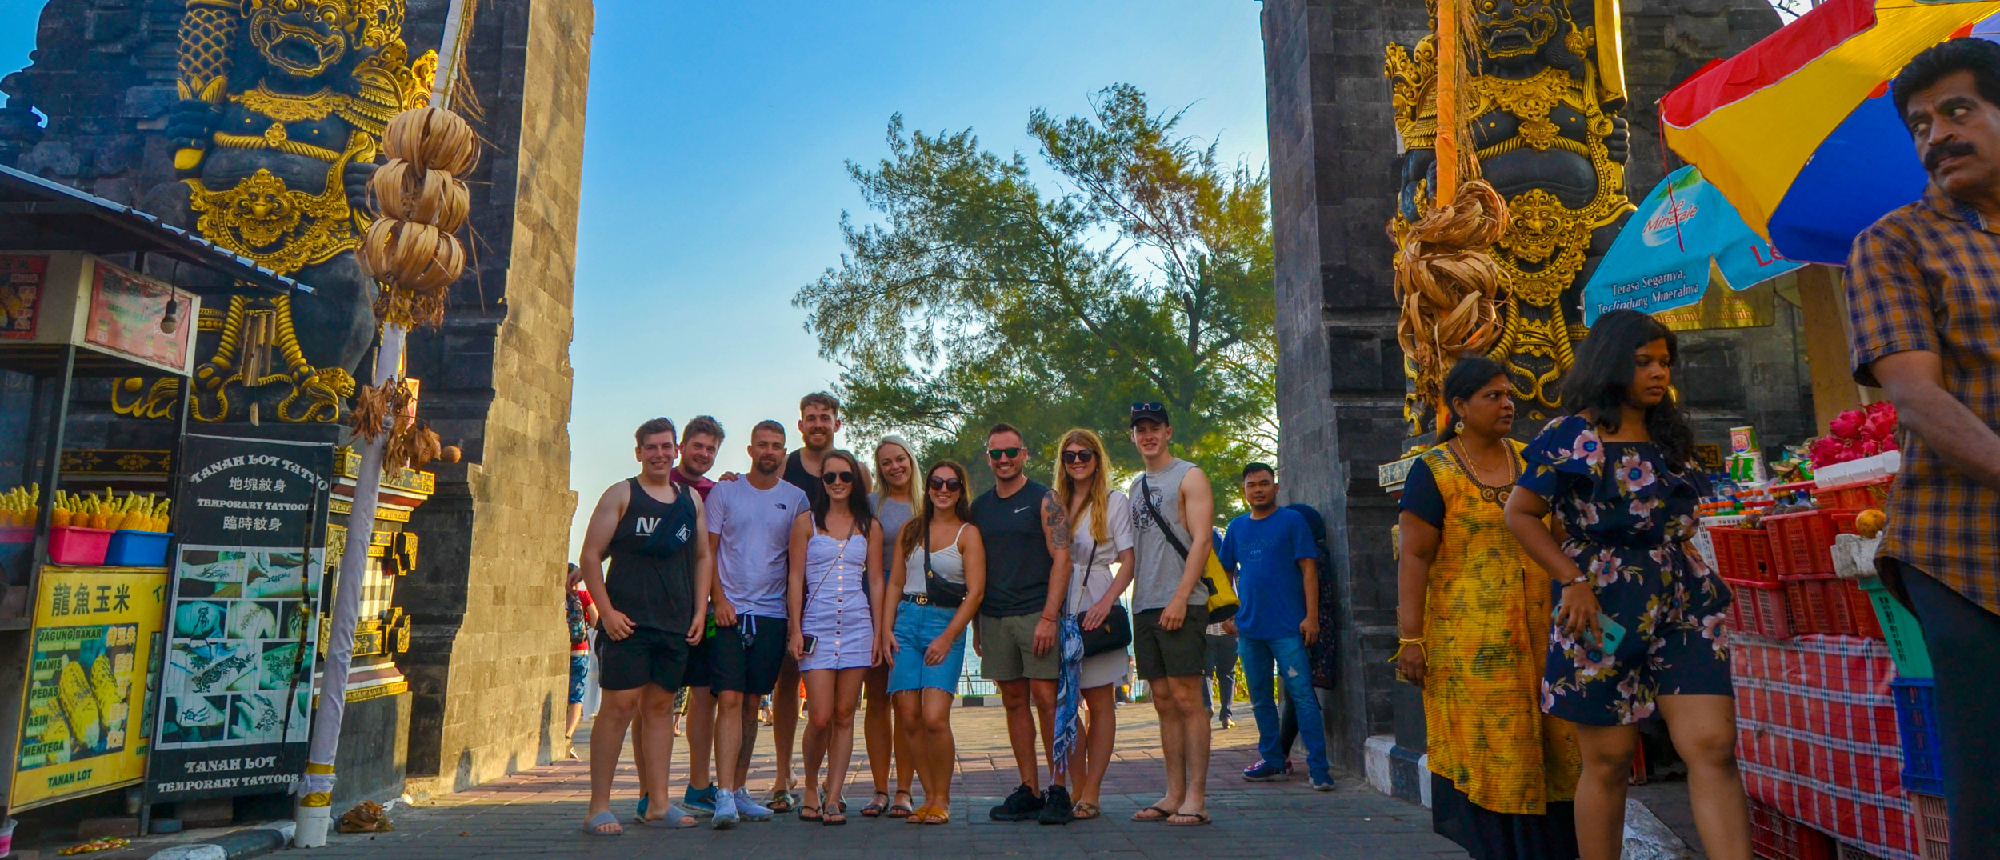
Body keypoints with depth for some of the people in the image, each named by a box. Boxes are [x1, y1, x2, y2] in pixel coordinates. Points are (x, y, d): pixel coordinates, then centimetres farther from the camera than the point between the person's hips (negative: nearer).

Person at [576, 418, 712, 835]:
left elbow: (703, 556, 19)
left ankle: (658, 805, 15)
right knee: (619, 705, -7)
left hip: (675, 625, 4)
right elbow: (590, 555, -2)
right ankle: (598, 807, 3)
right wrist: (607, 611, -10)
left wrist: (699, 611, 9)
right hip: (626, 622, -4)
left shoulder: (691, 500, 14)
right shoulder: (621, 495, 2)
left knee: (662, 706, 8)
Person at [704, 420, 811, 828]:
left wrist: (795, 616, 2)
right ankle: (725, 796, -10)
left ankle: (739, 789, 18)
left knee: (752, 703, 8)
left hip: (772, 614, 2)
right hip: (729, 610, -1)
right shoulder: (724, 492, 5)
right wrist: (718, 599, -8)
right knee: (729, 699, -10)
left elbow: (798, 563, 8)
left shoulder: (796, 499, 7)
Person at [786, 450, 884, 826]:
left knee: (844, 716, 3)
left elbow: (875, 581, 10)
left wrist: (879, 632, 4)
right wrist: (796, 630, -3)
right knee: (820, 718, -6)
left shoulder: (869, 526, 10)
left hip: (858, 625, 2)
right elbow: (796, 579, 4)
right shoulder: (806, 522, 6)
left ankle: (833, 798, 11)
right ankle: (811, 788, 19)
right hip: (817, 625, -2)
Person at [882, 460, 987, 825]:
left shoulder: (968, 533, 2)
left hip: (947, 626, -4)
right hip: (906, 621, 4)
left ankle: (942, 798, 5)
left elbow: (976, 592, -4)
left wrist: (947, 638, -11)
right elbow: (895, 583, 14)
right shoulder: (910, 529, 14)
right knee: (908, 717, -2)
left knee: (934, 718, -14)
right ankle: (929, 796, 13)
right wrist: (886, 629, 2)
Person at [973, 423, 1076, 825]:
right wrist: (976, 624, 12)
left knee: (1046, 698, -7)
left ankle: (1059, 791, 2)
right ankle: (1029, 791, 15)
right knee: (1014, 701, 7)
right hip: (994, 617, 5)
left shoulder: (1044, 500, 0)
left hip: (1036, 614, -5)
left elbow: (1061, 559, -7)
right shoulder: (979, 507, 14)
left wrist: (1049, 617, -15)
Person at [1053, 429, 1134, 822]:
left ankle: (1091, 794, 5)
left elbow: (1129, 561, -3)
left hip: (1097, 609, -4)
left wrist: (1106, 602, -18)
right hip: (1060, 611, 4)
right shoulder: (1054, 503, 14)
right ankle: (1078, 787, 13)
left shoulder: (1115, 502, 4)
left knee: (1100, 703, 0)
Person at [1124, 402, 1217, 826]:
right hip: (1145, 607, 7)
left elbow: (1202, 541, -10)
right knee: (1164, 703, 9)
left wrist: (1180, 597, -18)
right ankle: (1174, 795, 15)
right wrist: (1134, 604, 13)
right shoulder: (1136, 486, 20)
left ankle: (1196, 798, 0)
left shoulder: (1189, 477, 0)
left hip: (1181, 605, -7)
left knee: (1187, 699, -6)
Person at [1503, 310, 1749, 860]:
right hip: (1604, 612, -5)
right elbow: (1519, 513, -7)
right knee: (1608, 761, 4)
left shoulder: (1670, 434, 13)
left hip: (1683, 605, 5)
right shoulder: (1571, 437, -6)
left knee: (1713, 747, -5)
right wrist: (1574, 580, -14)